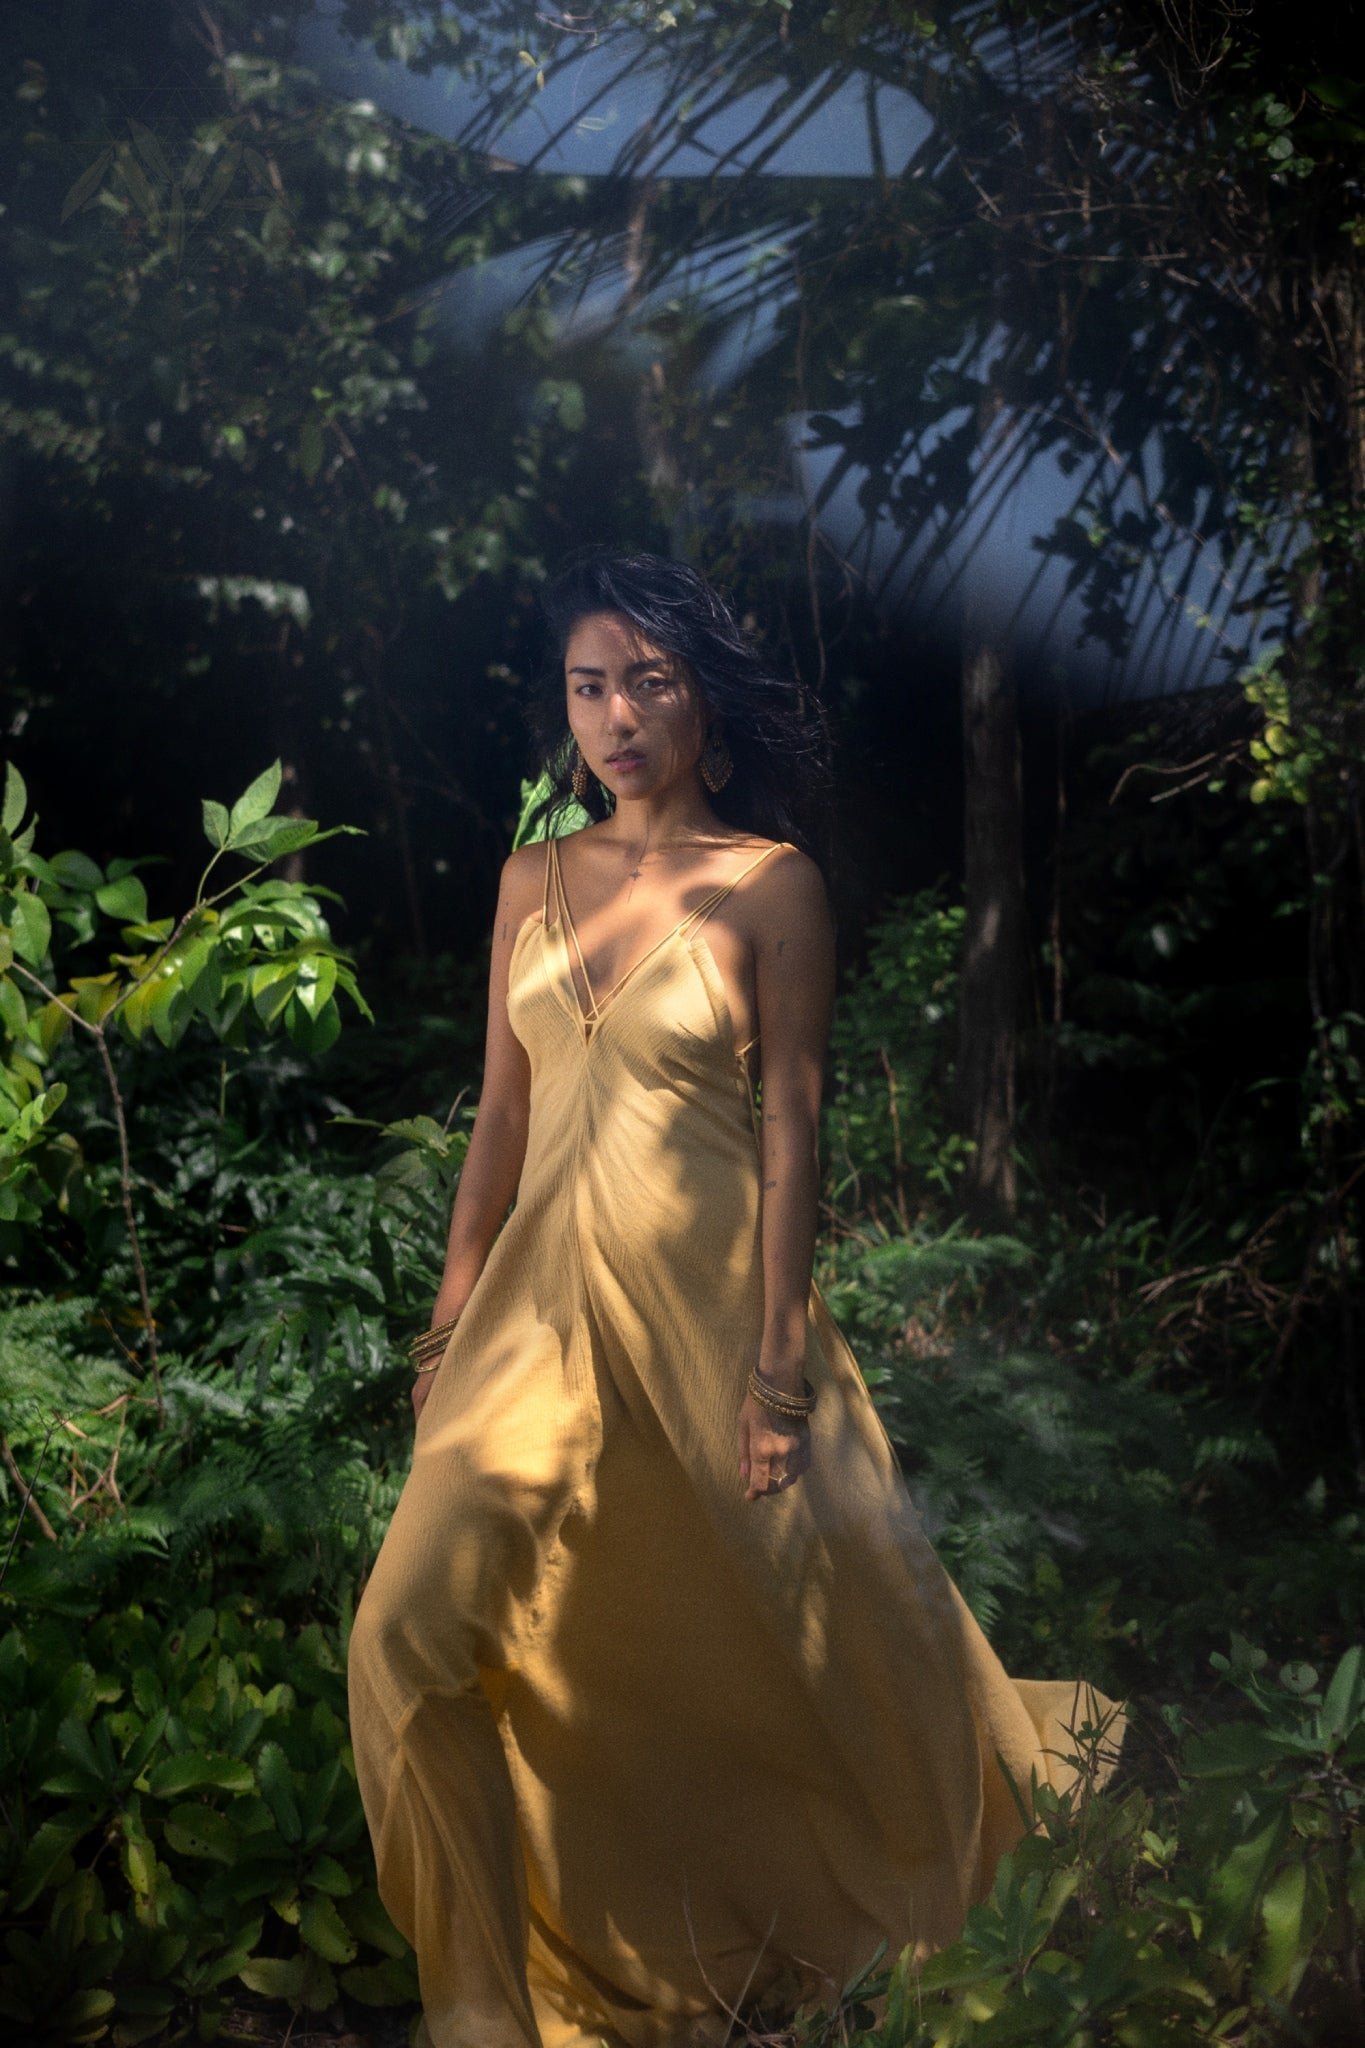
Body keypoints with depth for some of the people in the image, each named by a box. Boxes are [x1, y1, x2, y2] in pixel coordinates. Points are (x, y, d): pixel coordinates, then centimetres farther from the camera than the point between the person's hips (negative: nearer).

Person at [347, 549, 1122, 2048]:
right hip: (547, 1291, 4)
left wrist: (778, 1355, -12)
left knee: (787, 1605, 13)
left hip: (704, 1292, -4)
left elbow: (789, 1118, -8)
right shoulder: (534, 880, 7)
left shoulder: (771, 883, -6)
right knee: (415, 1628, -4)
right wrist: (452, 1318, 8)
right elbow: (502, 1112, 9)